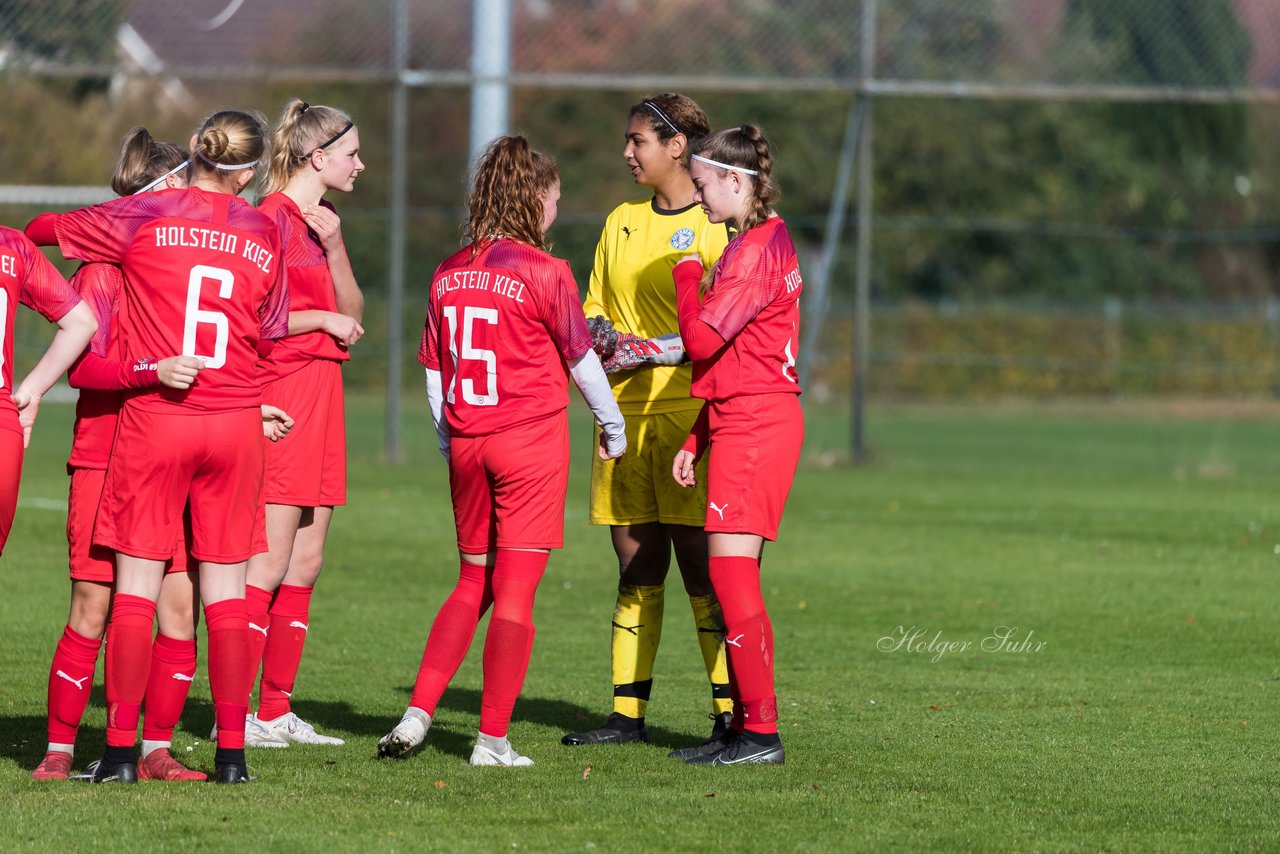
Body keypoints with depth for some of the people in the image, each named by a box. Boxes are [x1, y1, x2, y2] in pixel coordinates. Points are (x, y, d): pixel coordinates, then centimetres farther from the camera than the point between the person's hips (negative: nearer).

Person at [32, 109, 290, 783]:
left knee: (136, 584, 1)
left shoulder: (145, 216, -4)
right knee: (225, 588, 7)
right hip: (237, 423, 2)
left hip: (153, 418, -2)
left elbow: (48, 230, 8)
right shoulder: (266, 234, 4)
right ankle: (232, 751, 6)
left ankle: (121, 750, -2)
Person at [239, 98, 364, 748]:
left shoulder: (321, 222, 18)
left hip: (321, 393, 9)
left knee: (305, 564, 8)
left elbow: (352, 315, 11)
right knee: (271, 561, -11)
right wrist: (321, 319, -7)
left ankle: (276, 711, 12)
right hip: (281, 392, -9)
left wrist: (333, 246, -3)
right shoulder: (273, 216, -10)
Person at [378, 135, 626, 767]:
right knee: (515, 593, -1)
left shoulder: (450, 274, 6)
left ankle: (417, 713, 8)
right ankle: (492, 739, -2)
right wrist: (612, 426, 12)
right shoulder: (544, 273, -10)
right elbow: (581, 359, -3)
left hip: (467, 446, 5)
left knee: (473, 584, 18)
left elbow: (433, 371, 11)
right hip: (532, 441, -5)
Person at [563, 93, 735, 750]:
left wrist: (665, 348, -18)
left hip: (691, 410, -6)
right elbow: (595, 308, 24)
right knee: (636, 567, 8)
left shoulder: (717, 224, -3)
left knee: (700, 566, -8)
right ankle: (627, 713, 10)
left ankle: (732, 714, -5)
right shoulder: (622, 222, 17)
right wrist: (598, 334, 1)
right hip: (626, 409, 6)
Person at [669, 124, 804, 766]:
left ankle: (760, 731, -10)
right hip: (750, 422, 10)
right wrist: (695, 441, 20)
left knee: (731, 571, -11)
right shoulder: (763, 242, 18)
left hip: (753, 426, -10)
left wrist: (688, 272, -3)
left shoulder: (755, 250, -14)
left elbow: (702, 340, -18)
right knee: (733, 577, 11)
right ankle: (748, 728, 14)